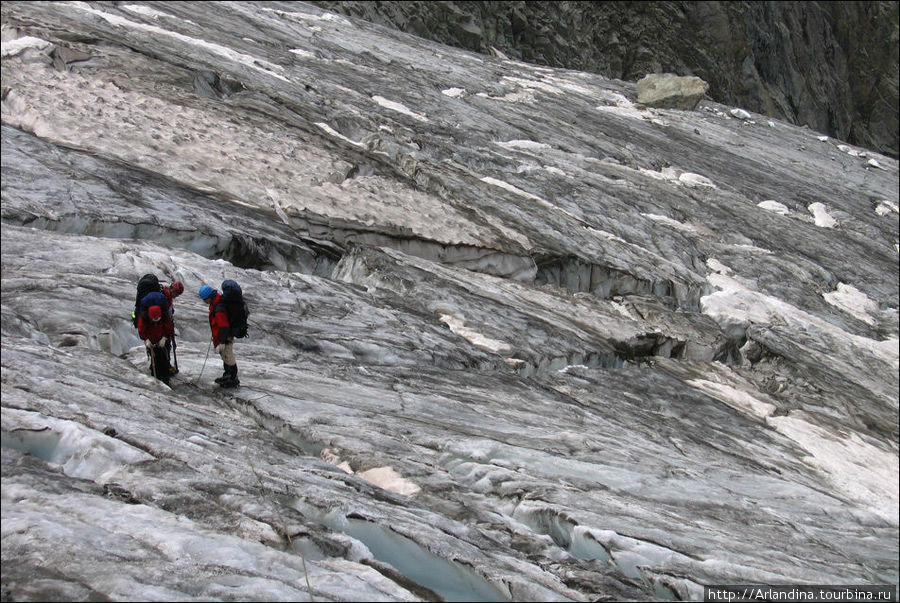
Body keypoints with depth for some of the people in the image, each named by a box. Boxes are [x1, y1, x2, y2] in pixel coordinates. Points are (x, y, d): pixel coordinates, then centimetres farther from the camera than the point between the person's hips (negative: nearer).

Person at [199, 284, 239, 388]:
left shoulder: (219, 308, -29)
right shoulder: (215, 304, 5)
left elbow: (224, 327, -30)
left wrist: (222, 342, -28)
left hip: (225, 338, -10)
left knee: (228, 358, 3)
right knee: (225, 357, 23)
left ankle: (234, 380, 14)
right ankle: (227, 375, 38)